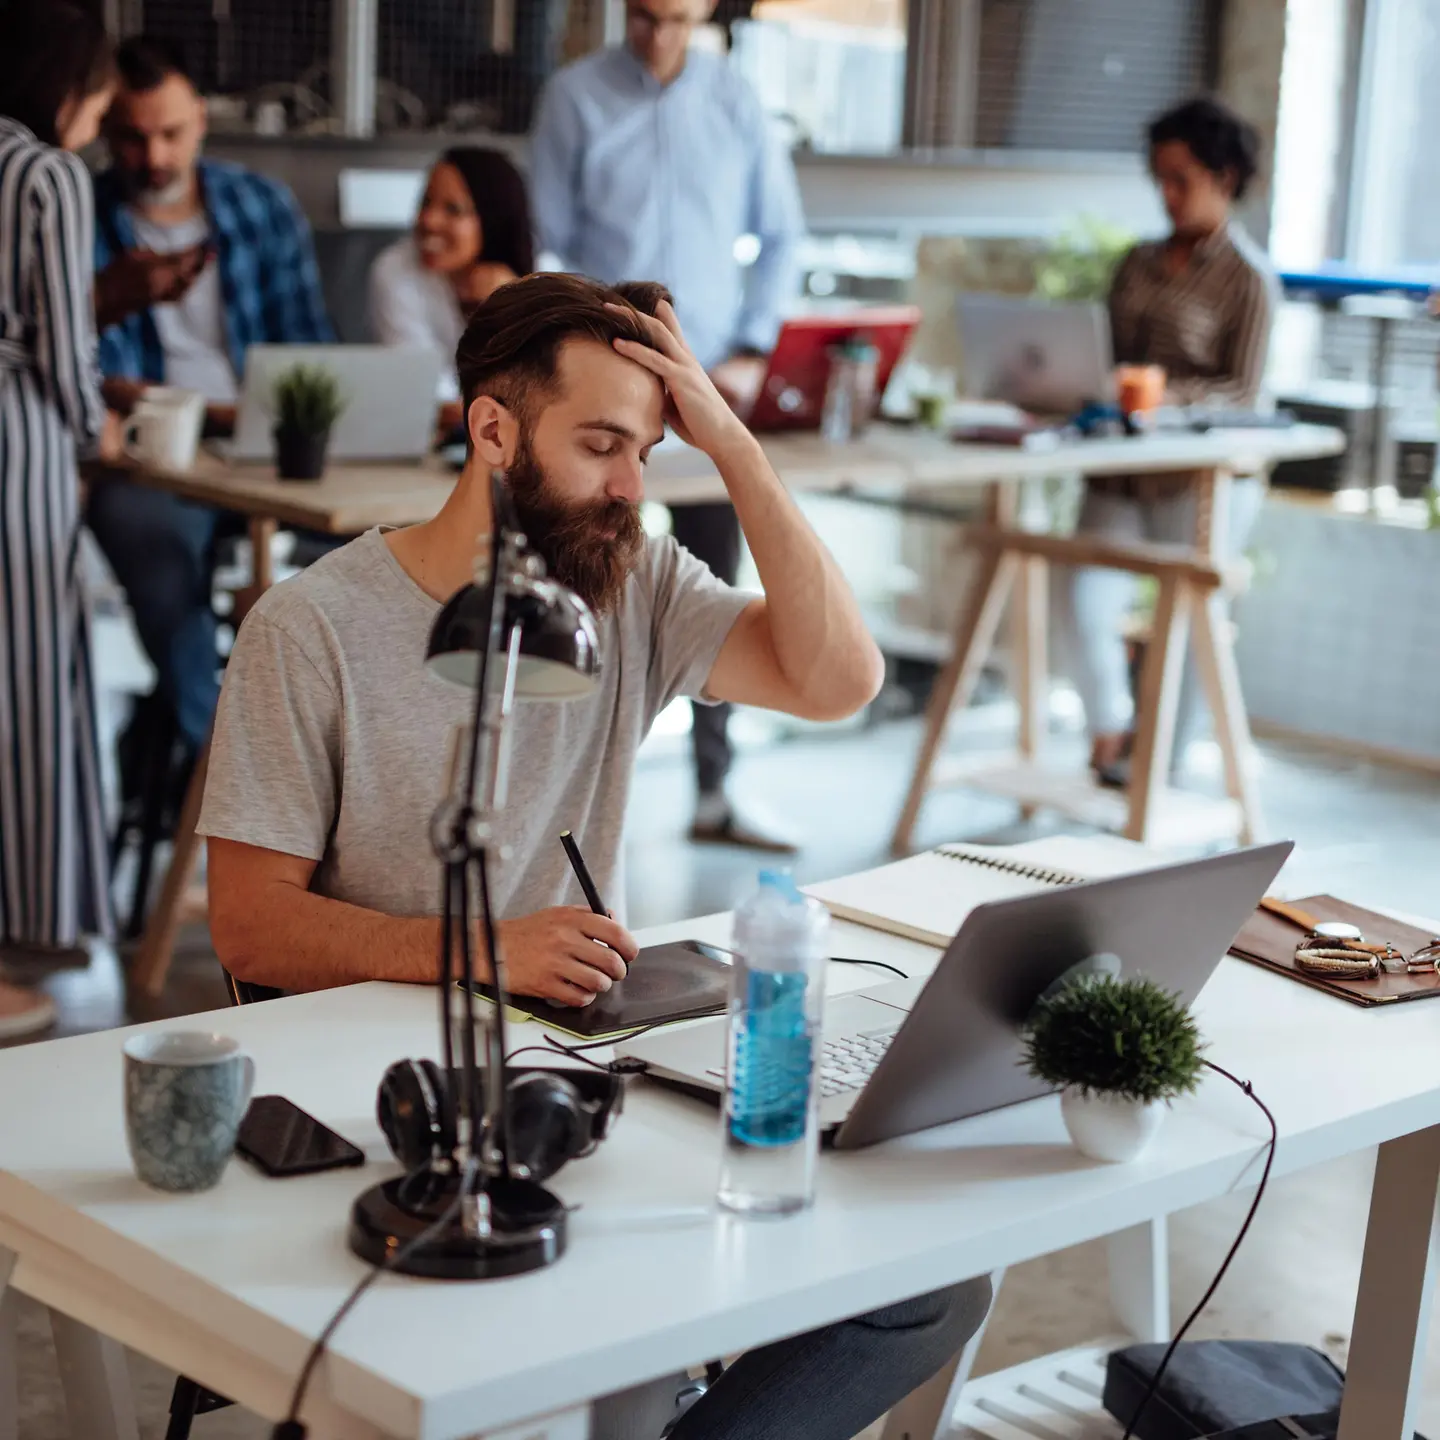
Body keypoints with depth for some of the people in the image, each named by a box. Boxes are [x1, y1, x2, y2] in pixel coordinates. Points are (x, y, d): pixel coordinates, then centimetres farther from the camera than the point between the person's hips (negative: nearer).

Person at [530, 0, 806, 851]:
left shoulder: (735, 101, 4)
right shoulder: (577, 98, -1)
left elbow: (782, 236, 9)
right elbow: (549, 240, 1)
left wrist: (752, 352, 1)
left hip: (710, 381, 2)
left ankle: (713, 790, 13)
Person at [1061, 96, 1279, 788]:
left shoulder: (1248, 278, -2)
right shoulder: (1140, 263, 16)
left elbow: (1242, 392, -9)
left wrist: (1165, 394, -23)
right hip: (1121, 468, 4)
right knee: (1087, 602, -15)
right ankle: (1109, 746, 2)